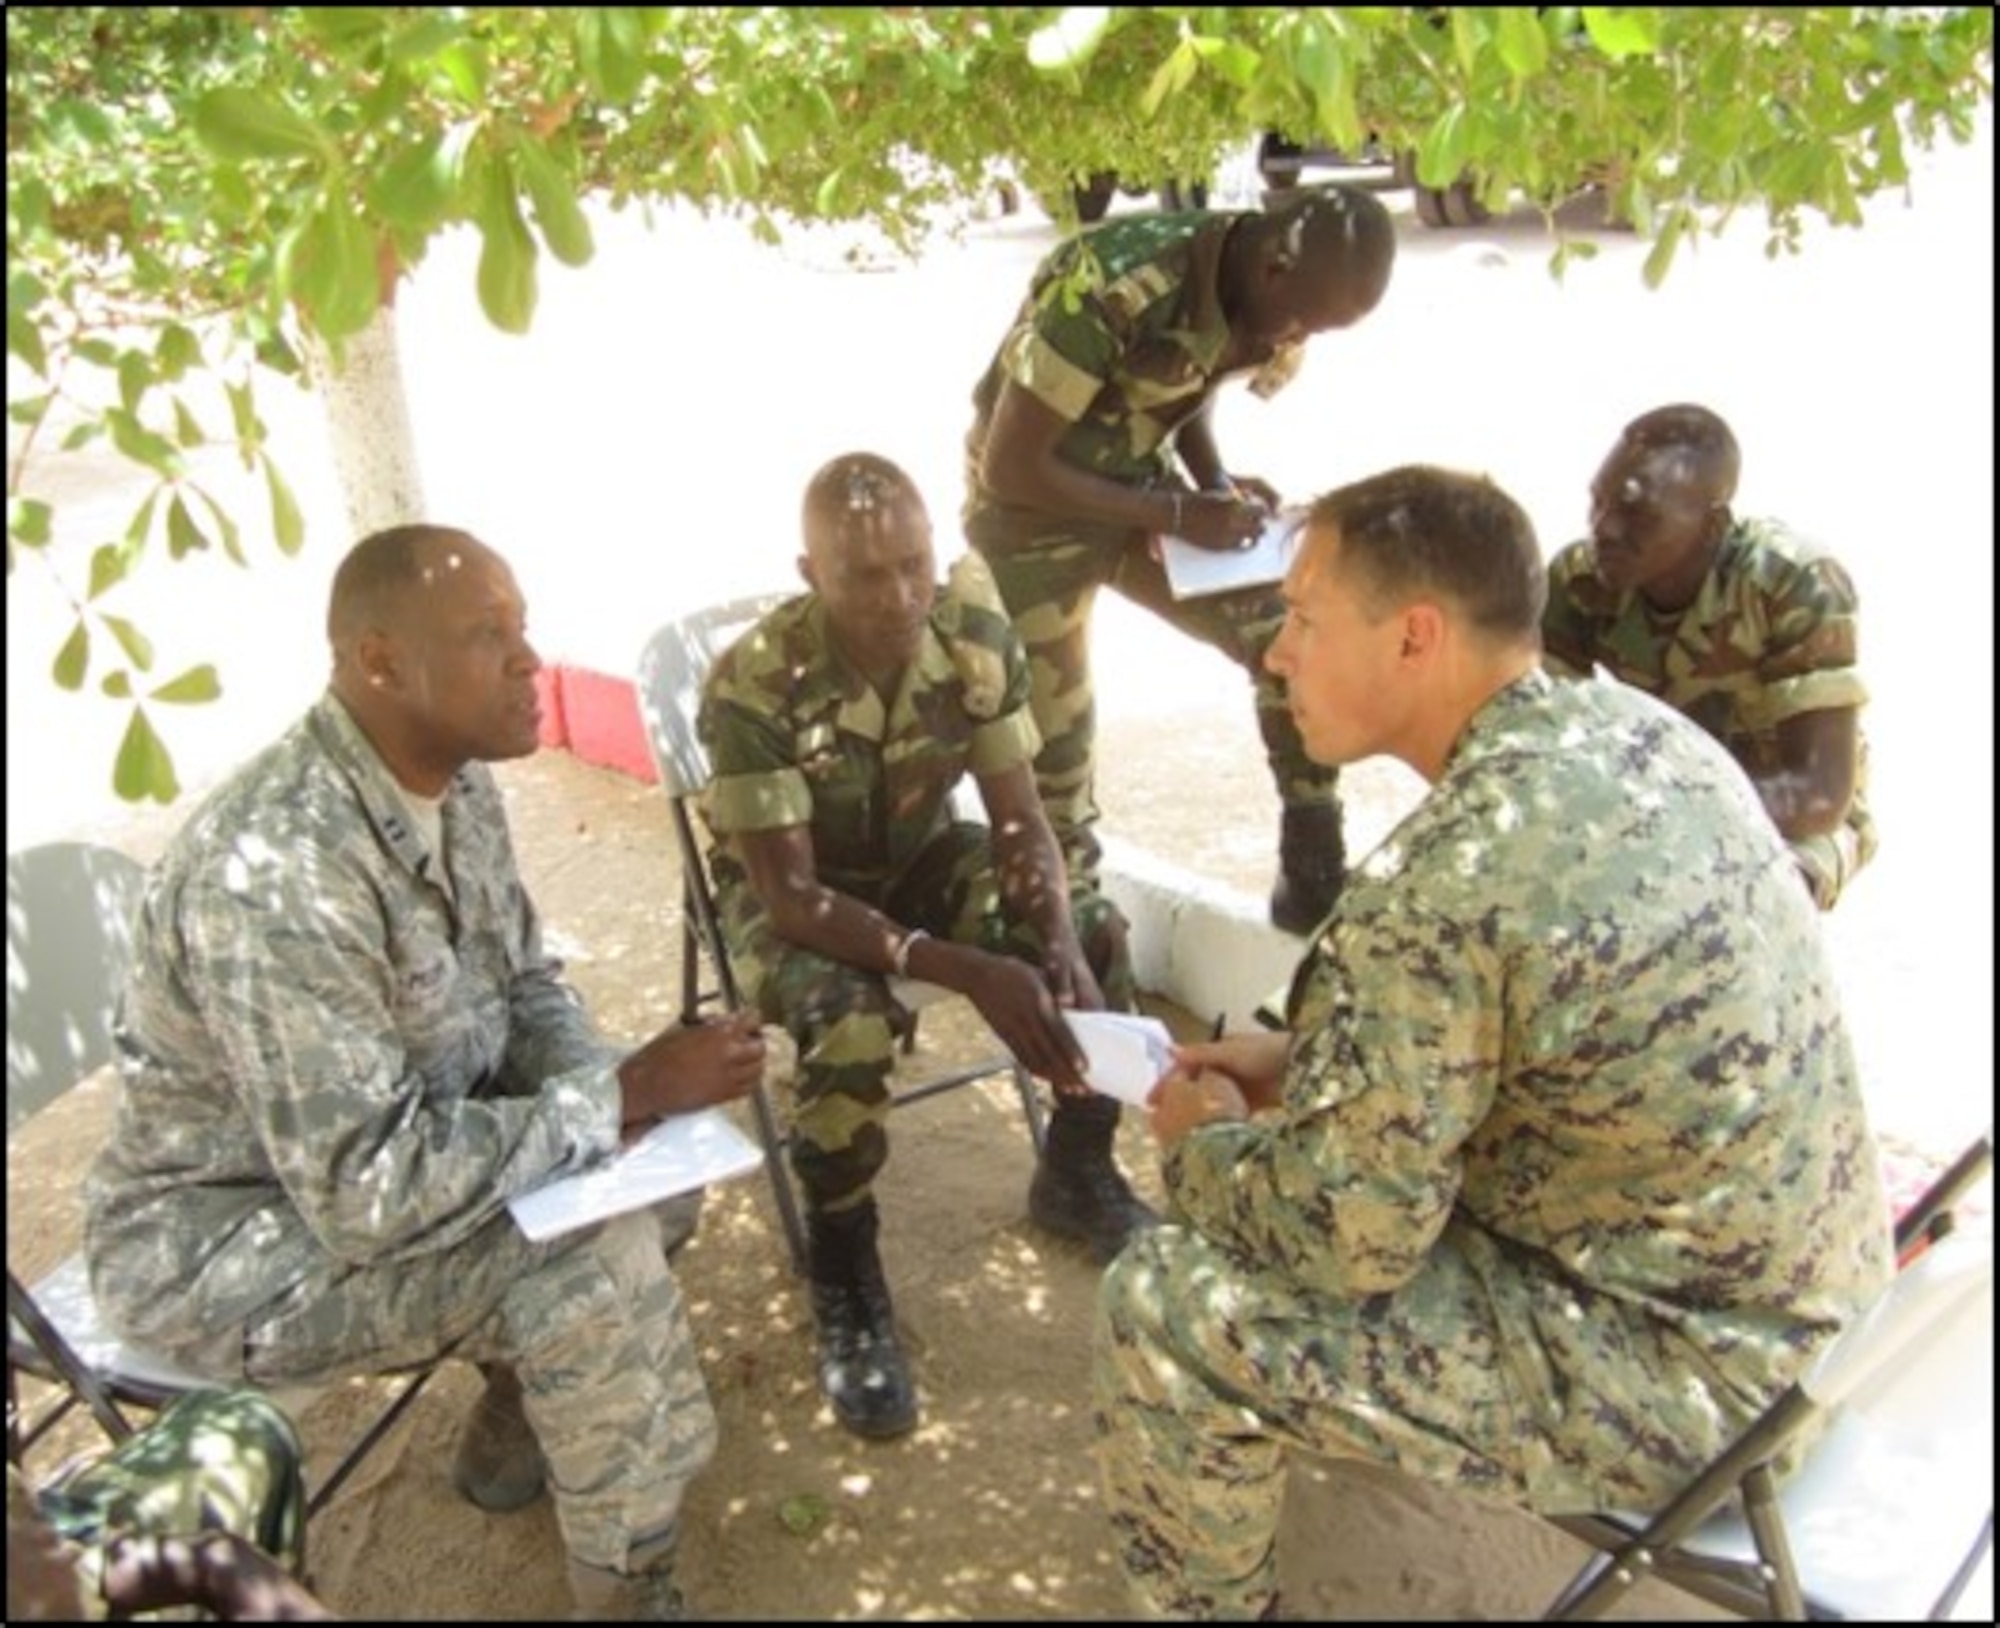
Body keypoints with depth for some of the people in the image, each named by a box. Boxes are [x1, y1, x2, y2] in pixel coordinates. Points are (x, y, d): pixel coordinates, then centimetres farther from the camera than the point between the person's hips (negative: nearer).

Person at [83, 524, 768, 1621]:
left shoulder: (454, 781, -8)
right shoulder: (276, 872, -35)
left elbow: (525, 985, 5)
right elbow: (365, 1190, -35)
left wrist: (604, 1092, -16)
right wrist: (617, 1097, -28)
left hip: (358, 1153, 9)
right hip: (222, 1243, -8)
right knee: (596, 1258, -23)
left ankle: (517, 1421, 24)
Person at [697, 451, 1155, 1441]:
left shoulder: (978, 636, -19)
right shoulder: (753, 684, -32)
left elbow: (1020, 820, -14)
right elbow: (790, 891, -31)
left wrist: (1060, 943, -35)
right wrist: (968, 971, -42)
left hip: (922, 857, 4)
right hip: (790, 893, -4)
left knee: (1097, 931, -18)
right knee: (851, 1019, -35)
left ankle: (1076, 1175, 6)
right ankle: (842, 1269, -9)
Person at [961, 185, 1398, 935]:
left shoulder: (1259, 300, -10)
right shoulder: (1113, 289, -32)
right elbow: (1008, 468, -28)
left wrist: (1218, 483, -8)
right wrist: (1179, 512, -27)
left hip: (1144, 487, 6)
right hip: (1033, 512, -5)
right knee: (1054, 748, 4)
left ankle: (1314, 871, 4)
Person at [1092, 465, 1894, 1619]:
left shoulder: (1445, 886, -30)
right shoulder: (1638, 727, -3)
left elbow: (1337, 1239, -22)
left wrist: (1203, 1143, -2)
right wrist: (1297, 1060, 8)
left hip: (1678, 1375, -9)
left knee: (1164, 1308, -7)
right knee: (1349, 1109, 22)